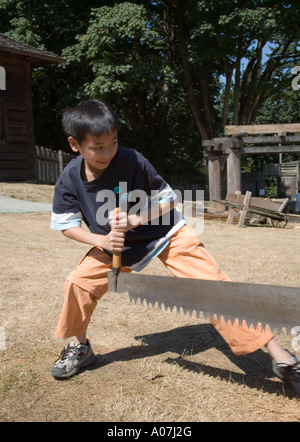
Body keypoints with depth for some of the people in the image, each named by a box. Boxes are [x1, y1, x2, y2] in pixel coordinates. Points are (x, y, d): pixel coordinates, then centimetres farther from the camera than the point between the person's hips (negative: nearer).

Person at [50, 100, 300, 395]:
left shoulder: (132, 162, -25)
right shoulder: (69, 180, -16)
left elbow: (167, 200, -14)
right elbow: (66, 225, -6)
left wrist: (135, 220, -30)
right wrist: (101, 241, -23)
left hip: (165, 233, -4)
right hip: (117, 245, 4)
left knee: (212, 284, -15)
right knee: (78, 282, -9)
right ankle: (79, 347, 20)